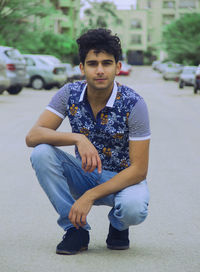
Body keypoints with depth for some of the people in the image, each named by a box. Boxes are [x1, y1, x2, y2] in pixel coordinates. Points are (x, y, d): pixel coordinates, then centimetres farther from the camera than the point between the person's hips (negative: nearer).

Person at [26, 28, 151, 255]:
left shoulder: (133, 104, -21)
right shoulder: (70, 94, -12)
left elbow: (139, 169, -22)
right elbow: (32, 136, -21)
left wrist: (90, 196, -30)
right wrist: (78, 138, -38)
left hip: (123, 178, -3)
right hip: (84, 174, 3)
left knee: (133, 209, -38)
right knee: (41, 153, -25)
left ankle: (118, 225, 3)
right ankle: (76, 229, -12)